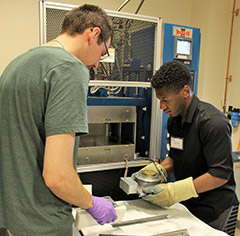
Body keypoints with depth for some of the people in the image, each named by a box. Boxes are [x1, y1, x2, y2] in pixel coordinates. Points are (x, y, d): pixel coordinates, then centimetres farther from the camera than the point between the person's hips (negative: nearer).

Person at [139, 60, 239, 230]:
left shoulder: (213, 122, -23)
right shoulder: (174, 119, 3)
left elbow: (220, 174, -25)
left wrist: (176, 191, -31)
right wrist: (158, 169, -6)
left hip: (211, 207, -7)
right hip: (186, 203, 7)